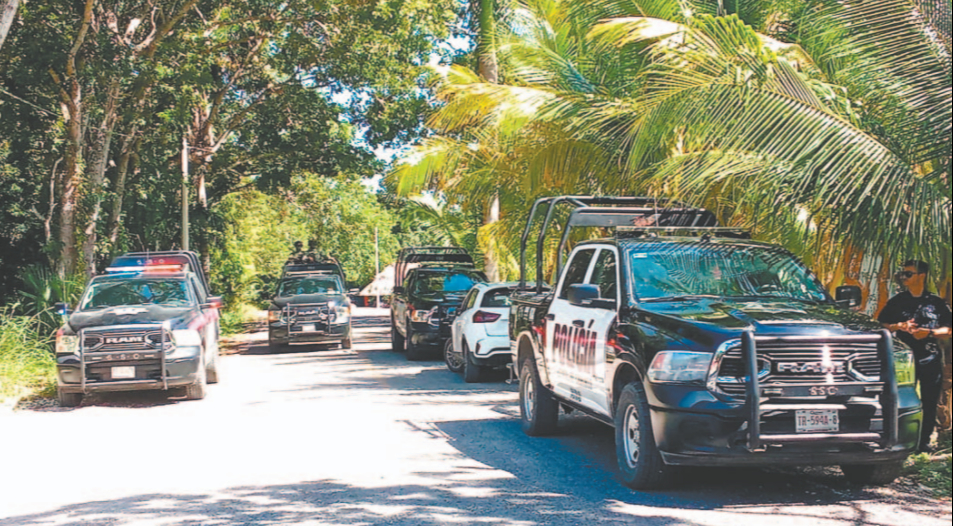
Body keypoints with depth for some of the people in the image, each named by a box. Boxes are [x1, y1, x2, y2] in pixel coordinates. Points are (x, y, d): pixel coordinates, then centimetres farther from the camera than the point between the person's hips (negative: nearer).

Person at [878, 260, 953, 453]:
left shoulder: (936, 302, 7)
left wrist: (929, 332, -10)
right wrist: (900, 326, -9)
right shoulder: (897, 302, 8)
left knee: (930, 402, 1)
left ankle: (925, 441, 12)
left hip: (930, 359, 0)